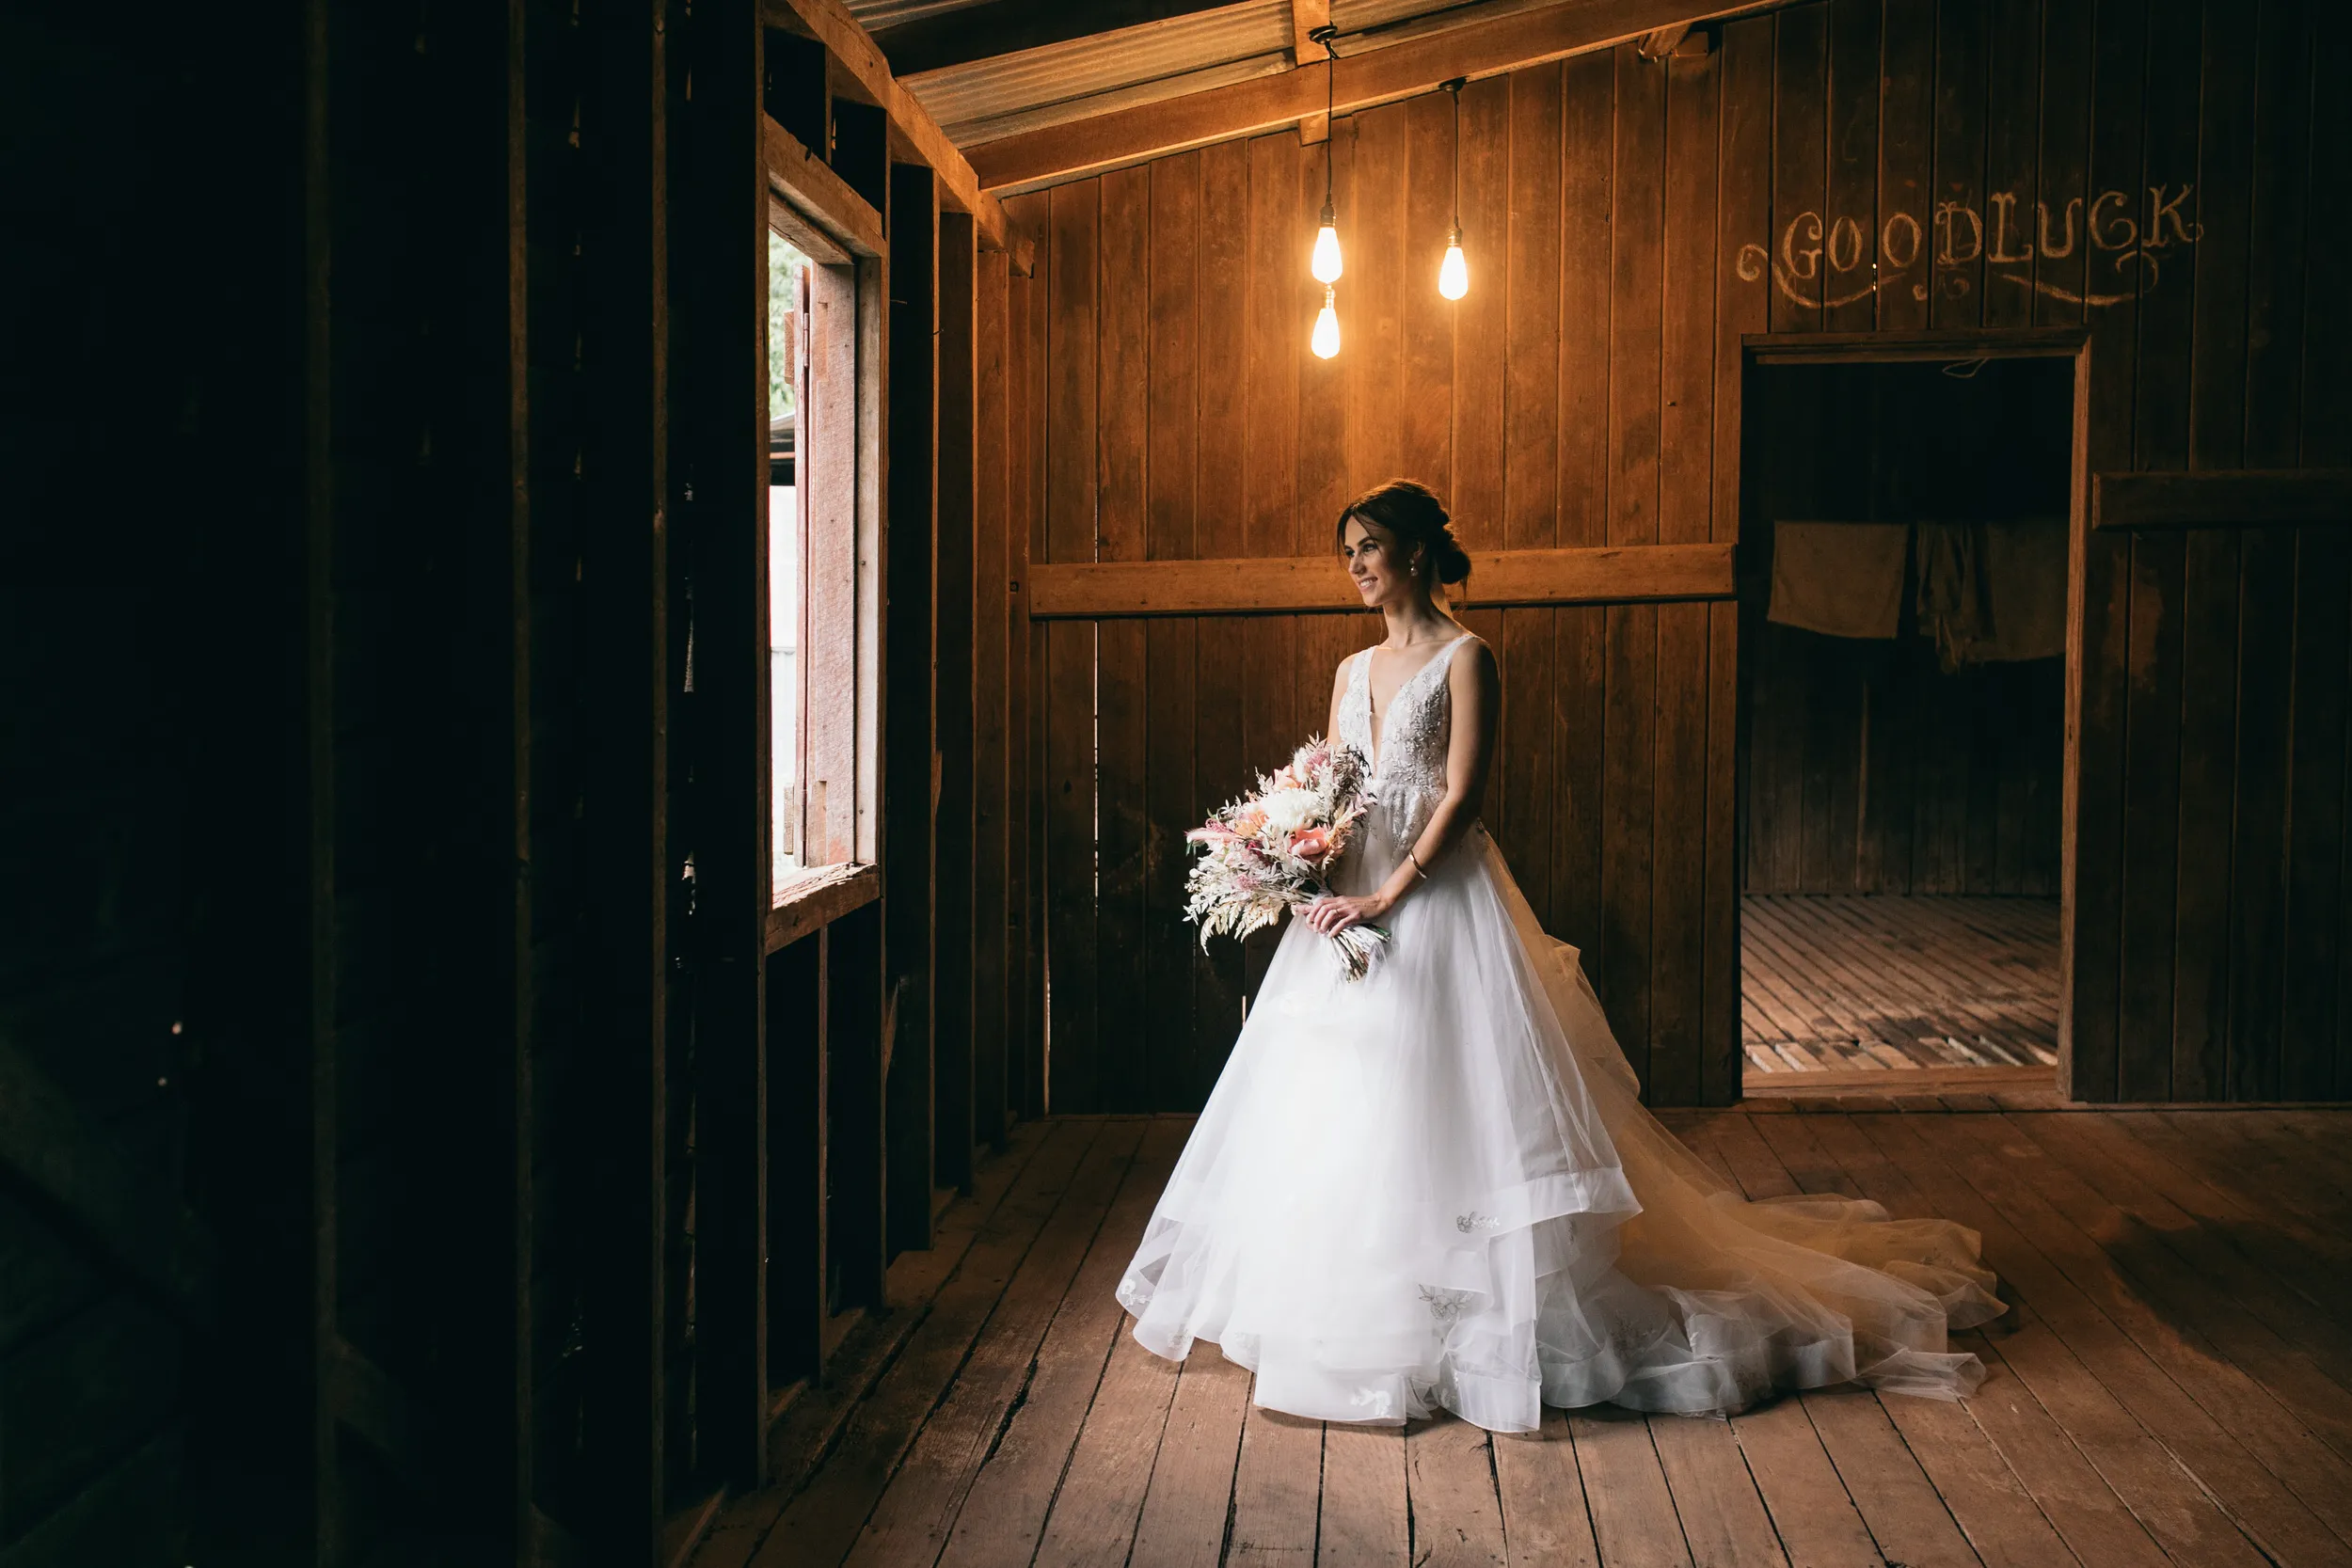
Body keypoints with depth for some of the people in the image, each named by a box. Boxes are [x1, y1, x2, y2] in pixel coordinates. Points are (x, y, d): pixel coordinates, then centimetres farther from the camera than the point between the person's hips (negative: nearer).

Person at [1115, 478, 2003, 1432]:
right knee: (1341, 1103, 8)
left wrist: (1387, 897, -19)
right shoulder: (1354, 671, 15)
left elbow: (1461, 794, -13)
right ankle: (1355, 1297, 21)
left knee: (1441, 1098, -5)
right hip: (1353, 896, 7)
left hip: (1439, 896, -7)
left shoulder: (1464, 659, -5)